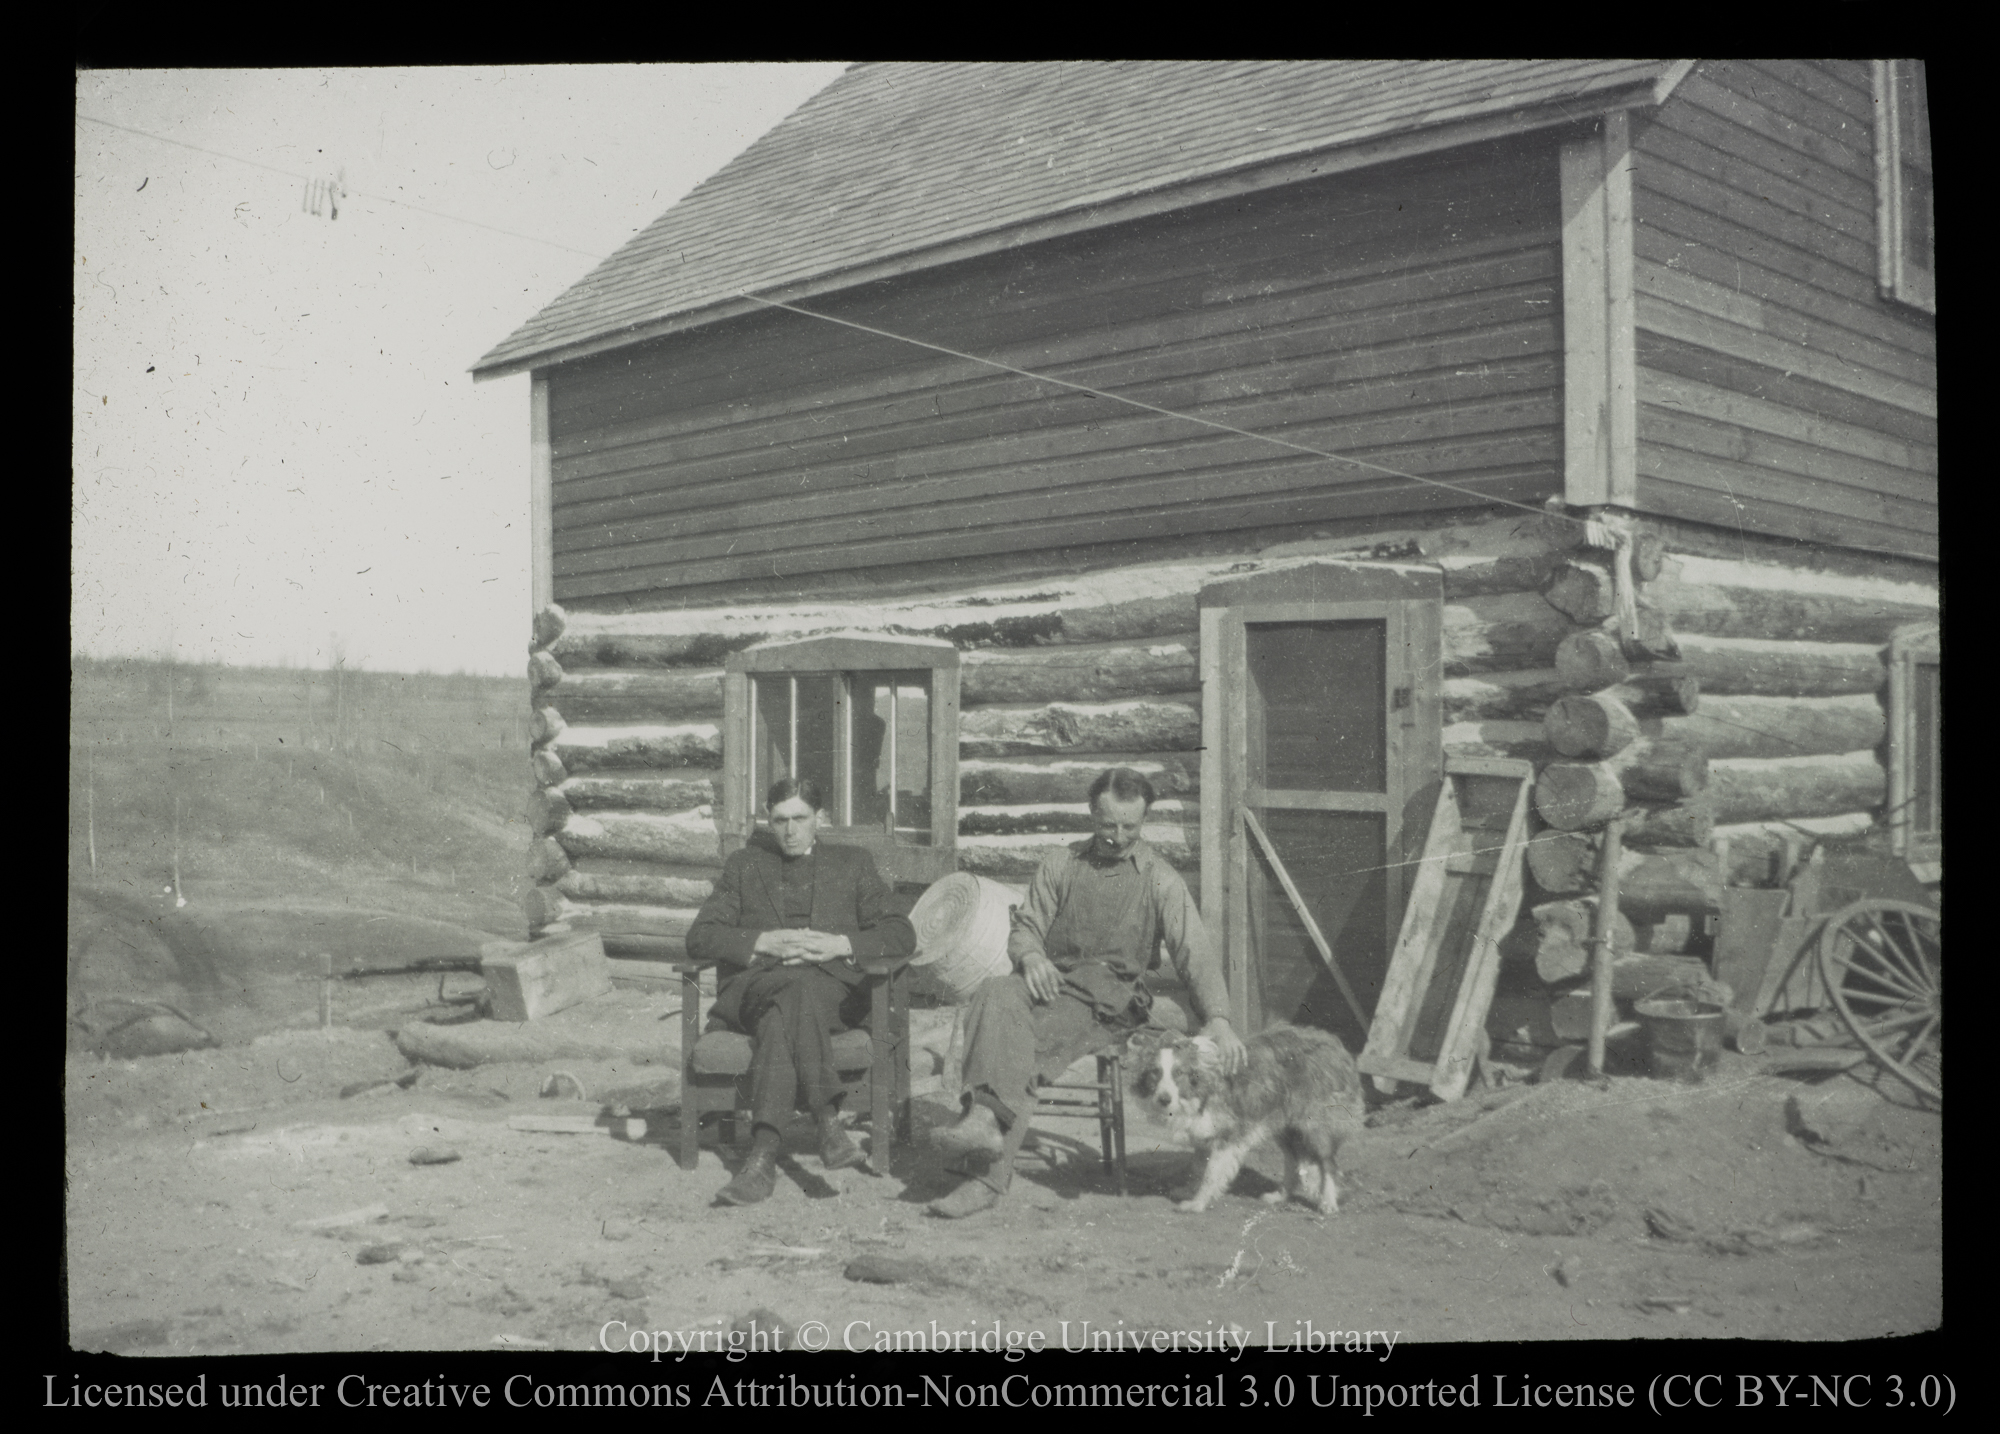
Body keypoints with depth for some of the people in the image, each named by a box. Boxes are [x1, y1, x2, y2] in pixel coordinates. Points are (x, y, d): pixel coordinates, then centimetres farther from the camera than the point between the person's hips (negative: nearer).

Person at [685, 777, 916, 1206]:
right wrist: (765, 942, -7)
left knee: (780, 1013, -36)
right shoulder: (744, 865, 23)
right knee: (795, 988, -36)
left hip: (832, 990, -1)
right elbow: (700, 937, 11)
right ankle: (828, 1123, -47)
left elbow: (902, 935, 11)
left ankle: (764, 1156, -47)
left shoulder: (853, 864, 21)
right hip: (752, 986, 1)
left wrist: (840, 945, -7)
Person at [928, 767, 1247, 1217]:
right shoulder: (1061, 864, 17)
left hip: (1107, 999, -3)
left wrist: (1218, 1020, -21)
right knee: (995, 993, -33)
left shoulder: (1161, 881, 6)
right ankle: (986, 1121, -47)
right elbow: (1024, 927, 15)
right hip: (1049, 983, 3)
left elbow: (1195, 952, -5)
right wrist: (1031, 955, -11)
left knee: (1024, 1052, -32)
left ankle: (988, 1176, -39)